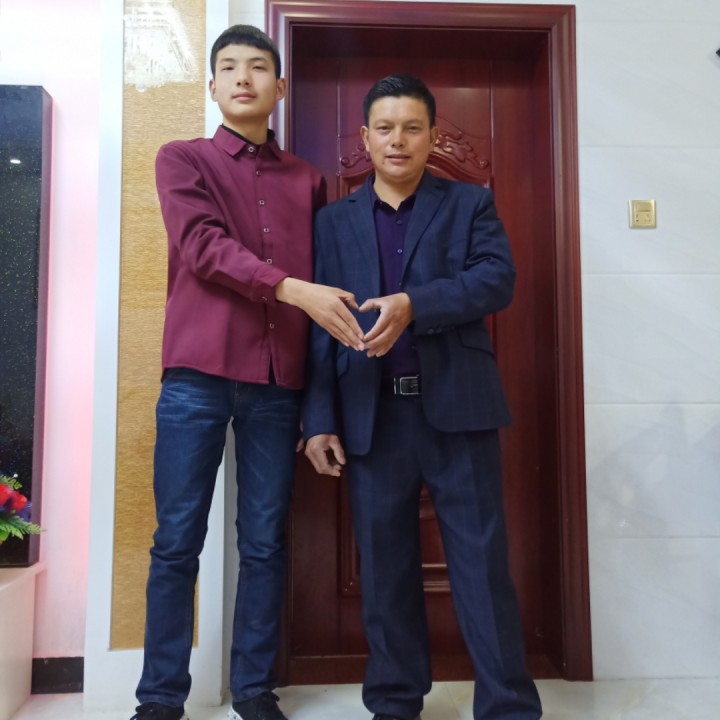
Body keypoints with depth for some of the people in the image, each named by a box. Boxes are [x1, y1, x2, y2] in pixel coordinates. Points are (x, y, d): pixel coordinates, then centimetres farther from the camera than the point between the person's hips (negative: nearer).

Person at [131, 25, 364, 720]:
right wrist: (294, 288, -19)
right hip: (197, 374, -2)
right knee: (176, 541, 3)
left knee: (265, 542, 6)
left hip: (278, 381, 2)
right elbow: (203, 246, -6)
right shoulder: (182, 158, 11)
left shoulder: (307, 180, 18)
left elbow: (322, 273, 15)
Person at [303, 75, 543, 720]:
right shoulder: (333, 220, 13)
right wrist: (319, 419, -2)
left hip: (457, 407, -1)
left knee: (482, 562, 3)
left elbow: (498, 280, -7)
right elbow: (319, 326, 6)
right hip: (371, 415, 2)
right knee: (385, 565, 10)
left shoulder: (471, 204, 10)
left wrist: (413, 304, -21)